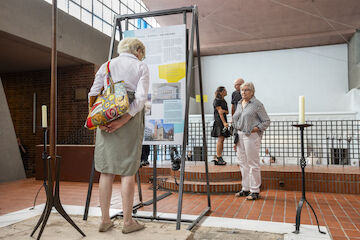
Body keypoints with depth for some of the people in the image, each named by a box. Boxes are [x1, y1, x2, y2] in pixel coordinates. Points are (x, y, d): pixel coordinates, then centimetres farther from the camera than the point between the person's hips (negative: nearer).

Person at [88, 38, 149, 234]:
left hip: (106, 120, 4)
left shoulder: (106, 66, 14)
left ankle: (105, 220, 16)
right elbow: (140, 98, -11)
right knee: (128, 171, 2)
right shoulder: (141, 67, 3)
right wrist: (122, 120, -15)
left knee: (106, 170, 8)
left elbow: (93, 94, 4)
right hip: (131, 122, -3)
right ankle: (128, 221, 11)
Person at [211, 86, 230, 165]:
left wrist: (224, 111, -9)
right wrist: (224, 122, -21)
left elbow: (227, 112, 15)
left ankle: (218, 158, 11)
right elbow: (220, 112, -14)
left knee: (222, 140, 7)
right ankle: (218, 158, -10)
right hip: (219, 121, -9)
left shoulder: (224, 101, 20)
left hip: (224, 121, 9)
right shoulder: (217, 100, -6)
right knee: (220, 139, -12)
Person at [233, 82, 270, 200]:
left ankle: (255, 191, 7)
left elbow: (267, 121, -4)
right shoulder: (239, 104, 17)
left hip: (251, 136, -7)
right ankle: (245, 189, 24)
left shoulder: (257, 104, -4)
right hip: (240, 136, 7)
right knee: (243, 163, 12)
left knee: (253, 163, -3)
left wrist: (256, 128, -19)